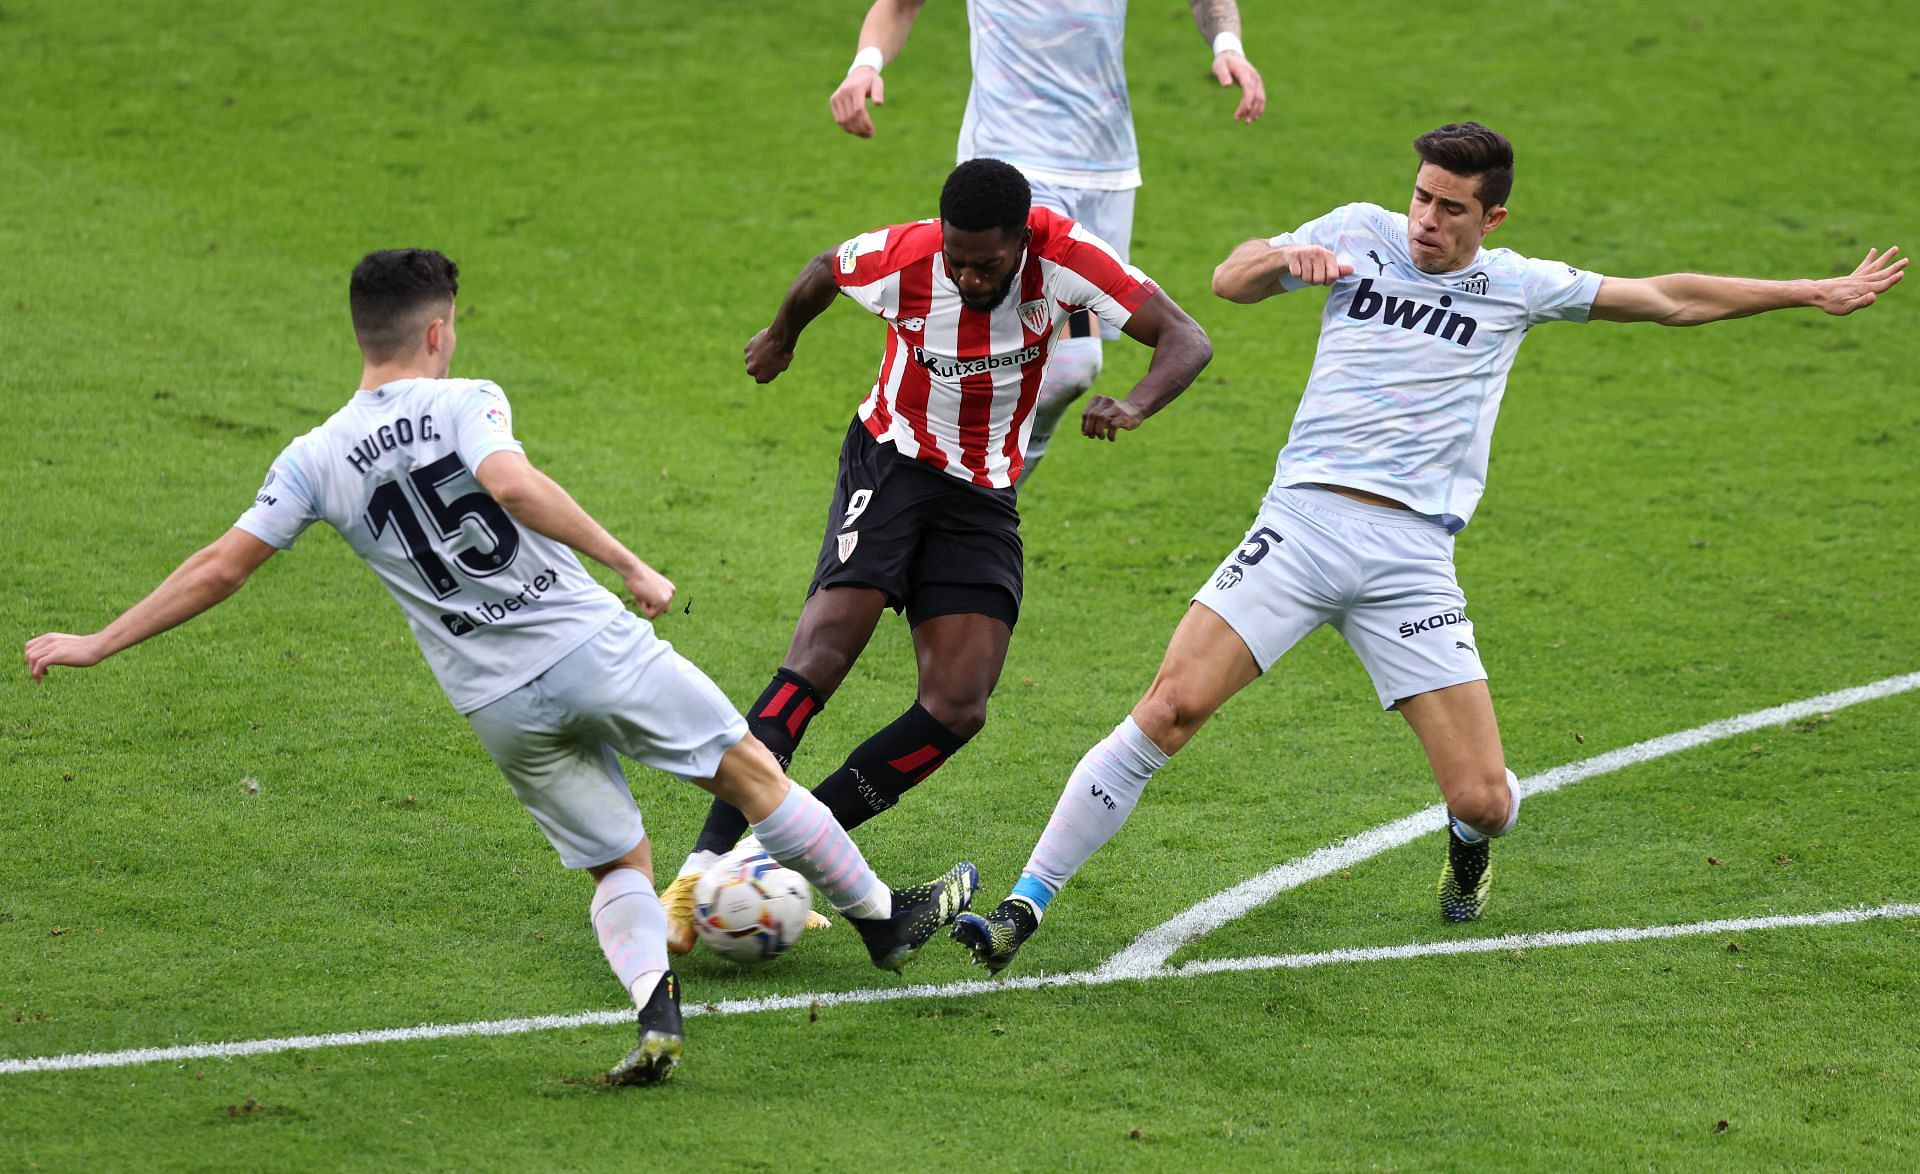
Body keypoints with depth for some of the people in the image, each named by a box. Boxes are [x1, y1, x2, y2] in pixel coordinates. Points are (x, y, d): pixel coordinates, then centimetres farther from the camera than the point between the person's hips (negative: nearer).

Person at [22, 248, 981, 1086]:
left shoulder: (314, 462, 4)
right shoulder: (465, 404, -6)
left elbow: (220, 568, 4)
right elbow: (508, 481, -27)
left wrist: (98, 644, 12)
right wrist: (631, 568, -25)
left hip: (499, 706, 3)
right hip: (591, 643, -3)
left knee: (618, 865, 14)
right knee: (750, 772, 14)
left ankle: (653, 1006, -13)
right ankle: (883, 917, 25)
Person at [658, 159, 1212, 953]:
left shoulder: (1063, 257, -19)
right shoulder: (902, 260, -19)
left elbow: (1186, 340, -21)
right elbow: (823, 270, 5)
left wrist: (1133, 407, -42)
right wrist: (782, 337, 25)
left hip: (983, 499, 3)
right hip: (892, 463, -3)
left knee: (959, 710, -11)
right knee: (823, 651, -24)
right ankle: (704, 869, -29)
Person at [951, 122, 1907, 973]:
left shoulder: (1515, 286, 12)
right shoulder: (1362, 234, 10)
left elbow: (1665, 299, 20)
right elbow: (1231, 283, 6)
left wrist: (1815, 294, 22)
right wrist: (1281, 258, -18)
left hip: (1412, 559, 1)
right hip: (1302, 520, -1)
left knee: (1485, 801, -7)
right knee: (1171, 706, -18)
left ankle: (1468, 847, 33)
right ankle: (1023, 907, -12)